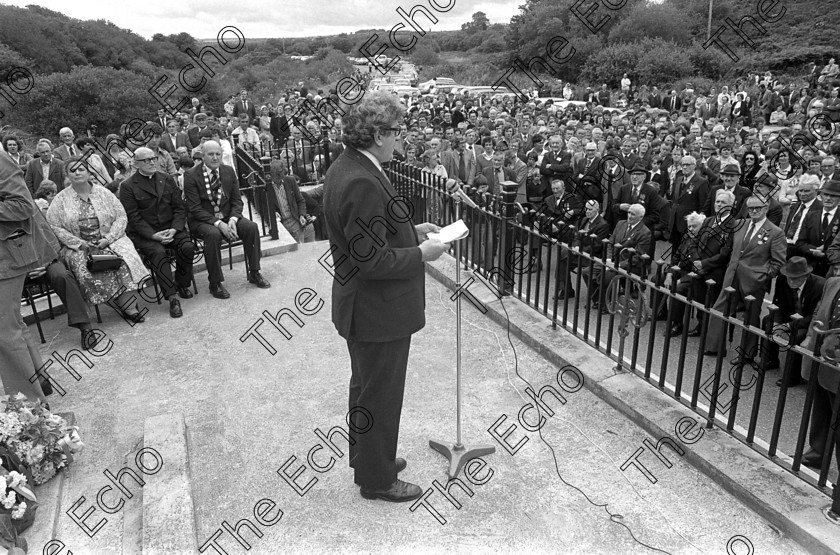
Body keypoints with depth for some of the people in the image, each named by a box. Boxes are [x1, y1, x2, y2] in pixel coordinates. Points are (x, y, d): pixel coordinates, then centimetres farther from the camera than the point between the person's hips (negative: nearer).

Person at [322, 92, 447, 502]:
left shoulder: (346, 168, 5)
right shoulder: (362, 183, -28)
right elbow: (373, 261, -28)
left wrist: (411, 230, 8)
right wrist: (421, 253, -16)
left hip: (363, 308, 11)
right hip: (378, 312, -11)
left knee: (367, 387, 26)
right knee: (381, 396, 8)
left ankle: (366, 455, 46)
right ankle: (377, 479, 28)